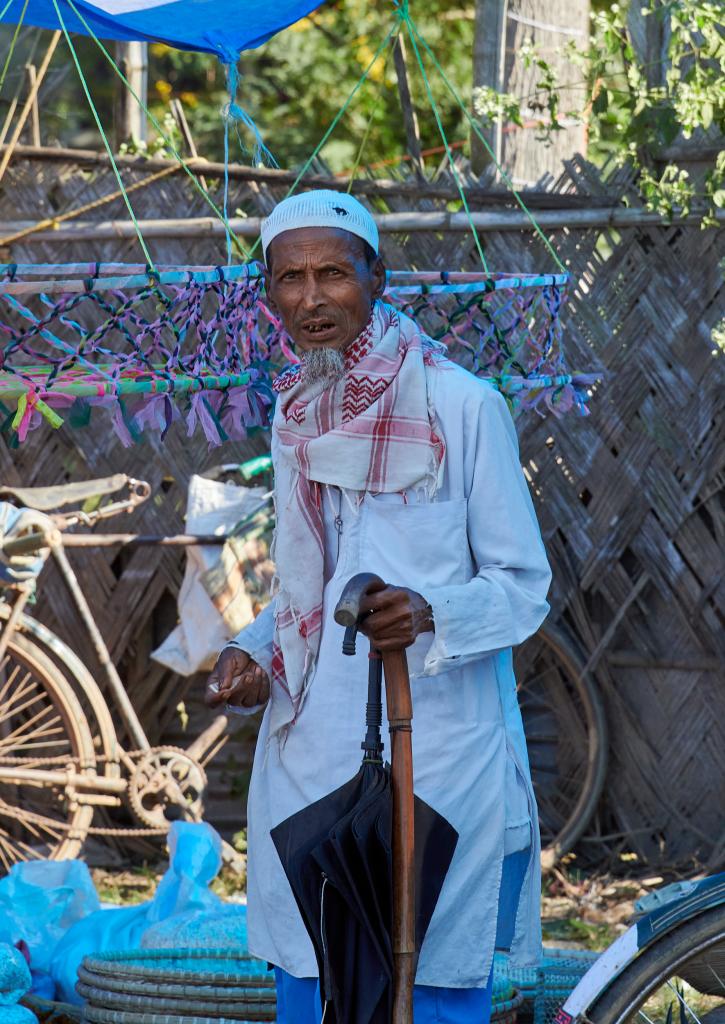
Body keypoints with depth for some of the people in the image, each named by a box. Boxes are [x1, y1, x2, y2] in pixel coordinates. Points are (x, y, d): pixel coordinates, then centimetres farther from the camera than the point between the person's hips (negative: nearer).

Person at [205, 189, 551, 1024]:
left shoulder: (462, 406, -5)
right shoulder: (294, 416, 13)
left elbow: (523, 584, -3)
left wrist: (431, 613, -23)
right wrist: (252, 654, 4)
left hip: (437, 759, -5)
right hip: (310, 759, 5)